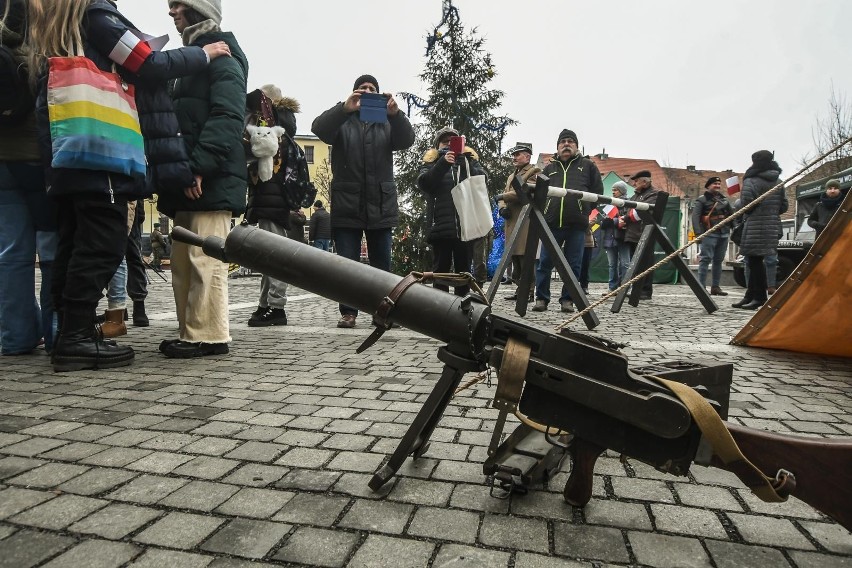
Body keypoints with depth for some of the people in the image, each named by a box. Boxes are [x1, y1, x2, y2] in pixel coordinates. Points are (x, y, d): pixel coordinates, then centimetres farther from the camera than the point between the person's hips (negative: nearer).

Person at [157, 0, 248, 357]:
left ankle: (210, 335, -5)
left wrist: (198, 166, -23)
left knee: (205, 258, -11)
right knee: (183, 261, 9)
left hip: (211, 180, -10)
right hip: (189, 180, 10)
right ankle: (191, 333, 15)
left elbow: (227, 118, -16)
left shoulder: (221, 57, -2)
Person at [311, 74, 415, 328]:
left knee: (382, 264, 5)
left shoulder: (387, 122, 14)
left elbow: (406, 140, -6)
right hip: (347, 204, -1)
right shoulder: (342, 120, 10)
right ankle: (348, 311, 6)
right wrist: (344, 108, -29)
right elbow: (319, 128, -11)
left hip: (380, 204, 1)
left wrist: (395, 113, -26)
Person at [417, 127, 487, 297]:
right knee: (441, 267, 2)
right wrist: (443, 163, -18)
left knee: (464, 267, 6)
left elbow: (482, 178, 1)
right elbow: (423, 183, -6)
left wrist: (464, 164, -15)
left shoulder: (469, 159, 18)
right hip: (441, 224, -1)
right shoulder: (431, 162, 13)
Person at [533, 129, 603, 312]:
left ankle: (567, 299, 12)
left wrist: (585, 210, 3)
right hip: (552, 222, 1)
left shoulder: (587, 165, 15)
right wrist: (543, 211, 2)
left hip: (577, 223, -1)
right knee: (545, 262, 0)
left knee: (573, 264, 2)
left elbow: (598, 191, 13)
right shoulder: (549, 168, 19)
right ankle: (541, 298, 9)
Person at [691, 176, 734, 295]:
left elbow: (731, 214, 23)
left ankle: (715, 287, 15)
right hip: (709, 234, -7)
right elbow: (695, 217, -11)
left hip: (724, 234, 7)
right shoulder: (702, 200, -1)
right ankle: (701, 287, -11)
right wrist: (698, 233, -23)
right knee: (705, 259, -11)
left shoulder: (724, 199, 19)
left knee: (718, 261, 9)